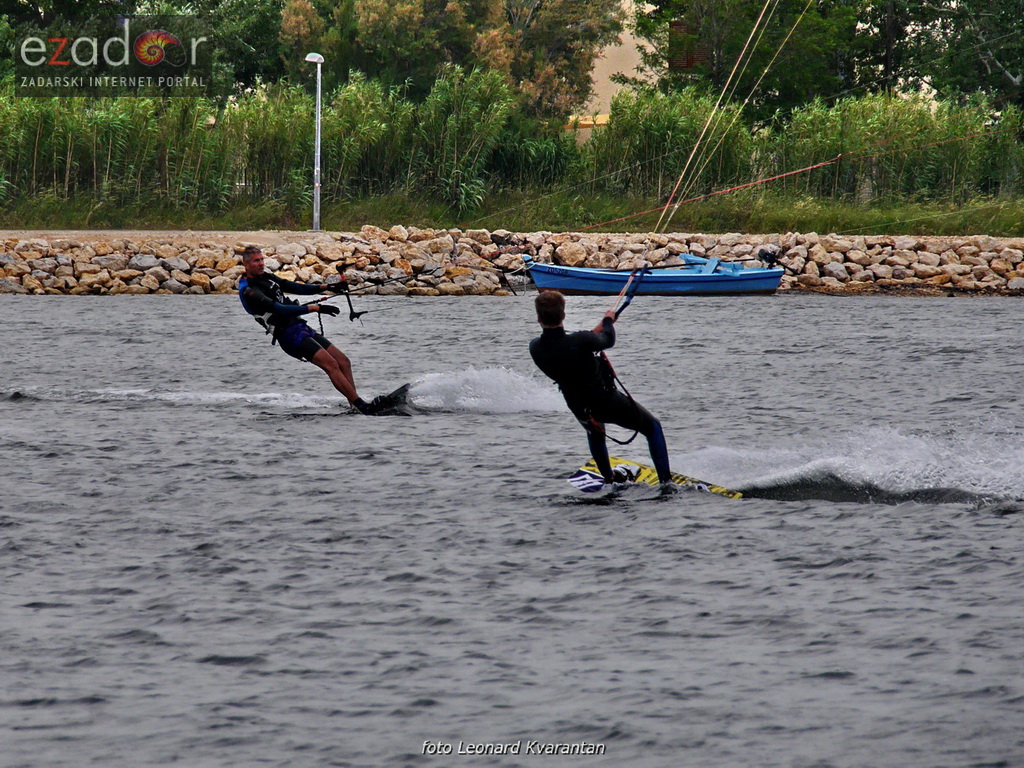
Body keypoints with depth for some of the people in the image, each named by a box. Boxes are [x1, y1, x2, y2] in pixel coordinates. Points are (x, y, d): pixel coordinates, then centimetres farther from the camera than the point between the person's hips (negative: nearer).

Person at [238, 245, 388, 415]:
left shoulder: (266, 278, 17)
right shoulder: (248, 291, -12)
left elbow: (296, 288, 19)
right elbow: (279, 310, -21)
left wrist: (327, 286, 7)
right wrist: (315, 308, -24)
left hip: (301, 327, 10)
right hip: (290, 335, -10)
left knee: (343, 361, 2)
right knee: (331, 364, -22)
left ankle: (354, 406, 0)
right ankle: (361, 406, -27)